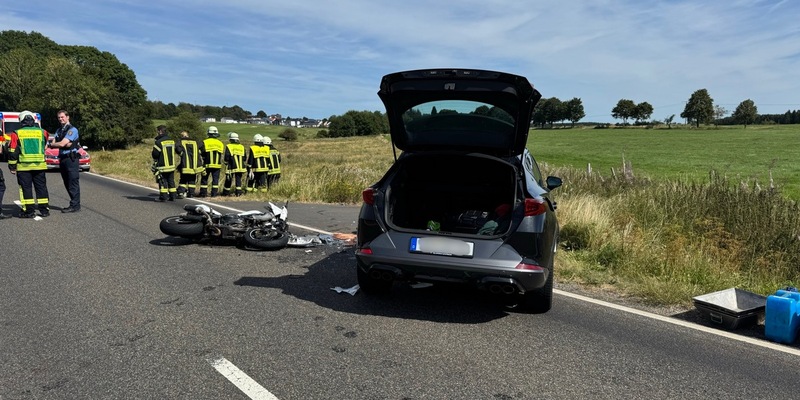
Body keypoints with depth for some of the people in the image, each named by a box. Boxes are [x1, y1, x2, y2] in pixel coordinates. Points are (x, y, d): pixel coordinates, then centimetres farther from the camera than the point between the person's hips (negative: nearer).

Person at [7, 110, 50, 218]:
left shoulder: (17, 134, -3)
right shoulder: (42, 132, 2)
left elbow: (13, 152, -2)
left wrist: (12, 167, 3)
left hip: (23, 166, -2)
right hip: (40, 166, 2)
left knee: (26, 188, 4)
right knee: (41, 187, 9)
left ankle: (29, 211, 3)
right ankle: (44, 210, 10)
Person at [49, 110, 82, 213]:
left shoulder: (72, 130, -7)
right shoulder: (58, 130, 19)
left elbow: (62, 144, -14)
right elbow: (54, 143, 6)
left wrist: (51, 144, 1)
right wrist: (66, 144, -12)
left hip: (71, 159, -8)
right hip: (62, 159, 9)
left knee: (73, 183, -8)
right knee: (67, 184, 10)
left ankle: (74, 206, -6)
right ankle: (75, 204, 16)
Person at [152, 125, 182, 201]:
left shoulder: (159, 142, -14)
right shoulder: (172, 140, 6)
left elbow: (155, 154, -12)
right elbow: (179, 150, 10)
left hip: (162, 166, -6)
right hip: (172, 165, 6)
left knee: (162, 181, 1)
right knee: (171, 181, 11)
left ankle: (163, 197, 0)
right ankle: (172, 196, 13)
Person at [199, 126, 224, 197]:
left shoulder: (205, 142, -6)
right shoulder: (220, 143, 5)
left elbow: (202, 155, -4)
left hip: (207, 165, -2)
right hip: (217, 165, 2)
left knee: (204, 179, 7)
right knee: (215, 179, 6)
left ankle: (203, 193, 8)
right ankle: (214, 193, 5)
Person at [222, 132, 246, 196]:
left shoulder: (228, 146, -3)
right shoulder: (242, 147, 10)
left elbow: (226, 158, -6)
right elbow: (244, 158, 12)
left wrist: (226, 163, 7)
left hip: (232, 167, -3)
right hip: (240, 167, 3)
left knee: (228, 180, 8)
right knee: (238, 180, 5)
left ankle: (226, 192, 16)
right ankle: (238, 192, -2)